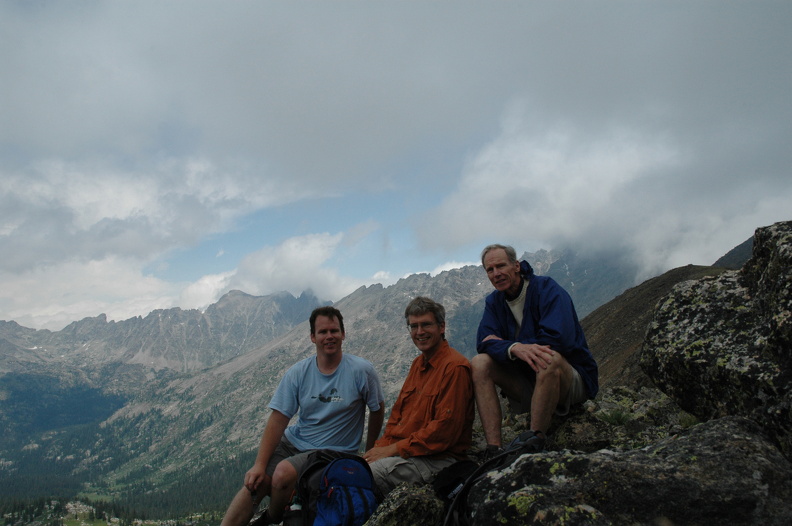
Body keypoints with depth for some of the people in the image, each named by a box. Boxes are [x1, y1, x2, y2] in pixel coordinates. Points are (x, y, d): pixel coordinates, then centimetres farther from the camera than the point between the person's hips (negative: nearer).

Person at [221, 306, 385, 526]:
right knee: (254, 482, -18)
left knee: (283, 473, -25)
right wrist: (259, 464, -13)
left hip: (333, 452, -3)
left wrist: (370, 451, 7)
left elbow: (378, 409, 2)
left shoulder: (361, 371, -12)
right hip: (293, 441, 3)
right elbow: (278, 419, -6)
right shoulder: (297, 373, -4)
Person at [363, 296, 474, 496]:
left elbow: (445, 429, -19)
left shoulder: (455, 367, -14)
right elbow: (398, 412, 20)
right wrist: (382, 446, 1)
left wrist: (394, 449, -16)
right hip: (404, 452, 9)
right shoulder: (418, 363, 17)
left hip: (438, 459, -9)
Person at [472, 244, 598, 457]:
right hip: (528, 382, 5)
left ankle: (534, 444, -30)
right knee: (479, 362, -15)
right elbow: (484, 343, -10)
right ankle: (494, 450, -25)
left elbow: (559, 339, -28)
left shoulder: (546, 288, -13)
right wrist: (515, 348, -34)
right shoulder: (494, 302, 4)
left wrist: (502, 344, -17)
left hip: (572, 379, -5)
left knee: (550, 358, -37)